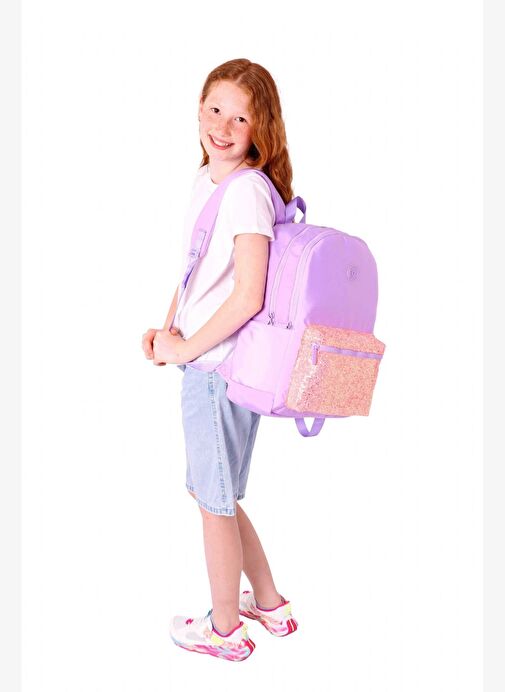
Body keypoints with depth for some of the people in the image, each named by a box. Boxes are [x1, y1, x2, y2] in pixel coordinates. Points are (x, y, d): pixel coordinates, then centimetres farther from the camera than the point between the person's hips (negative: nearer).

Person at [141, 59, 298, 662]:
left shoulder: (247, 191, -18)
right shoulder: (206, 180, 10)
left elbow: (248, 297, -24)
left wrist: (184, 348, -15)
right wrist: (166, 327, 3)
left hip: (222, 367, -9)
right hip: (204, 363, 9)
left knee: (215, 500, 8)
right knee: (214, 492, 21)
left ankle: (224, 629, 31)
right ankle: (270, 604, 39)